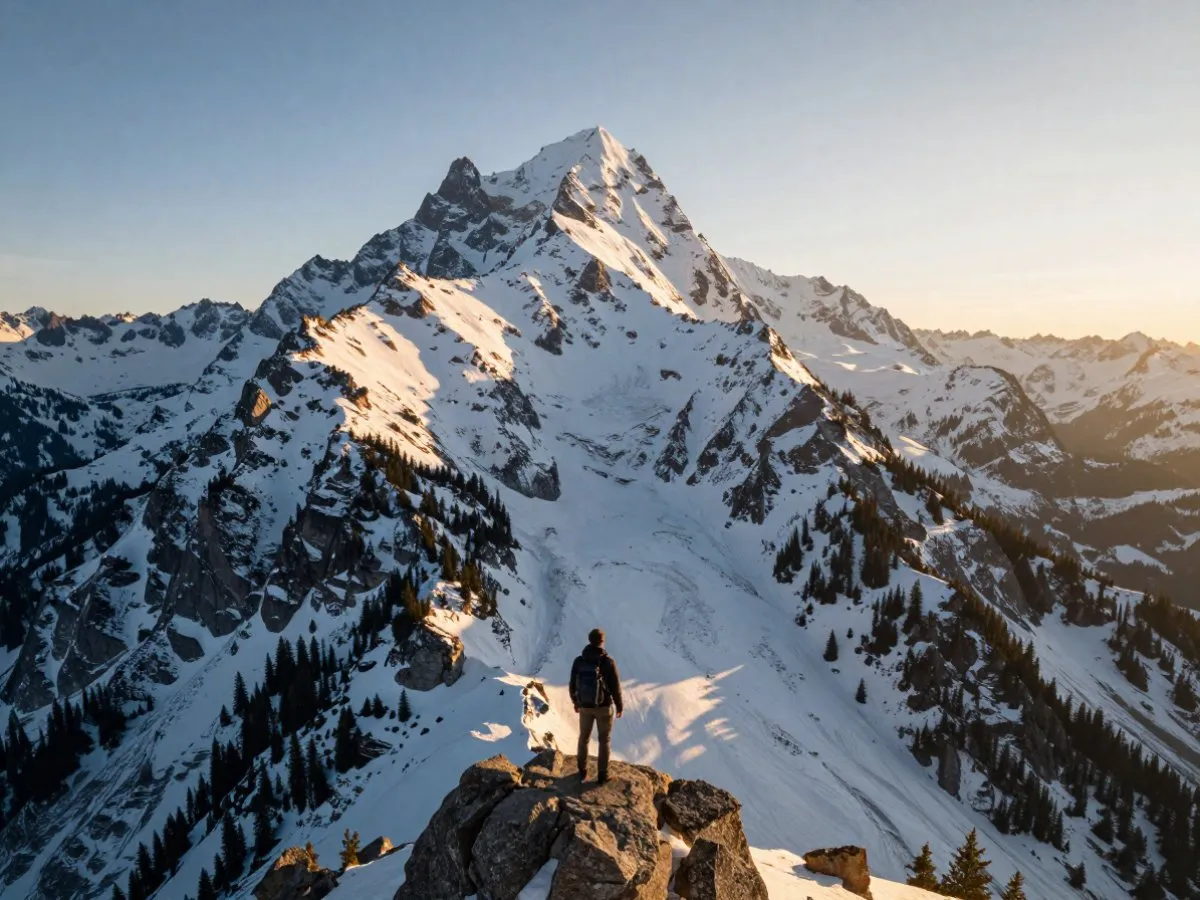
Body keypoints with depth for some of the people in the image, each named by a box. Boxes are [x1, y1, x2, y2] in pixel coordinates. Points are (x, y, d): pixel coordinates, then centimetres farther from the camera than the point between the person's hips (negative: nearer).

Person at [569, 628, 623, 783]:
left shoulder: (578, 661, -12)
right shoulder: (608, 662, -22)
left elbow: (573, 685, -1)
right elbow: (615, 687, -16)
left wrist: (575, 702, 17)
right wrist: (620, 707, 0)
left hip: (585, 706, 3)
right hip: (604, 706, -3)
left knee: (584, 737, 23)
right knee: (604, 740, 16)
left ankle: (583, 772, 34)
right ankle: (602, 775, 25)